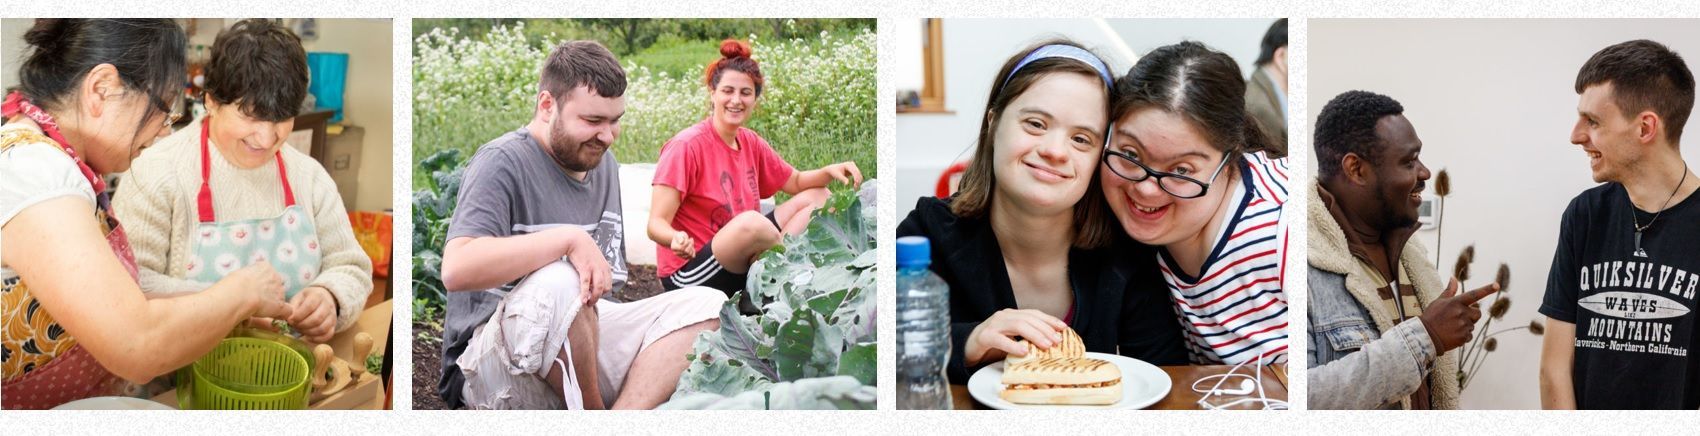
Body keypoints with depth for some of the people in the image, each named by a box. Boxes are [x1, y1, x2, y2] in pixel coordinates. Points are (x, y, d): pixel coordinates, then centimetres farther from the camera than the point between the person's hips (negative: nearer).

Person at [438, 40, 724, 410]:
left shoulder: (603, 164, 13)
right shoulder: (503, 161, -11)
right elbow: (456, 269, -28)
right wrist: (570, 239, -28)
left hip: (585, 339, 7)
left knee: (707, 304, -10)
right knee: (557, 285, -38)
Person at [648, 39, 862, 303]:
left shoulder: (751, 143, 6)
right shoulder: (686, 146, -17)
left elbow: (796, 182, 18)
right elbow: (656, 224, -19)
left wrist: (830, 171, -4)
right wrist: (676, 240, -42)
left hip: (741, 263, 8)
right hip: (689, 275, -8)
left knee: (816, 197, 6)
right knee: (751, 221, -36)